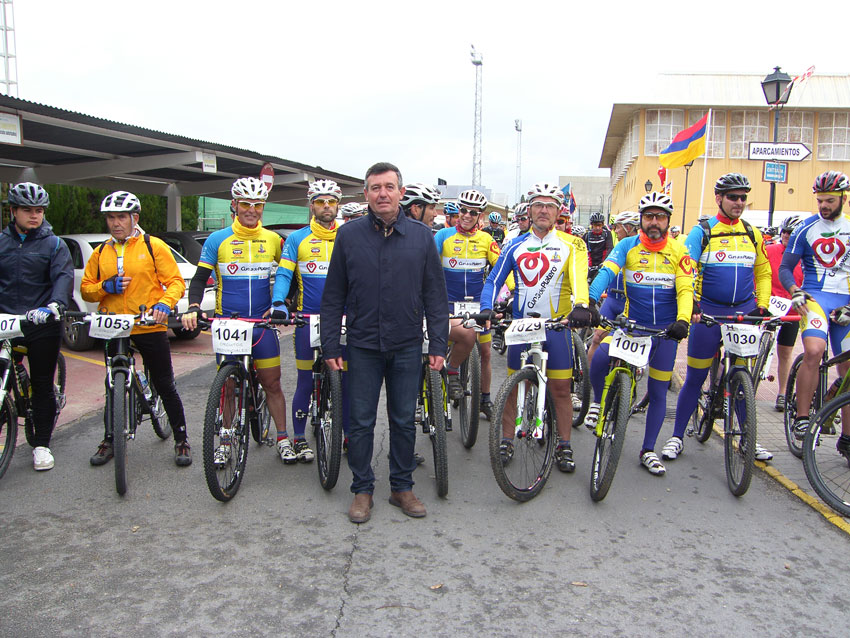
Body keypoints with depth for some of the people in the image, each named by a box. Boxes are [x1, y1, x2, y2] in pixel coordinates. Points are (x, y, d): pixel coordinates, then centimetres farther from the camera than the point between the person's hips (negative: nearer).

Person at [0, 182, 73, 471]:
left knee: (43, 386, 4)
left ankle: (41, 444, 15)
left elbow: (64, 277, -11)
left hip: (43, 326, -2)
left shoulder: (54, 244, 2)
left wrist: (54, 306, -29)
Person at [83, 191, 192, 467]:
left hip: (150, 327, -4)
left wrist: (164, 303, -24)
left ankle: (181, 439, 13)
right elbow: (86, 288, 11)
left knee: (165, 385, 2)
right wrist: (106, 287, -9)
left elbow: (176, 281, -5)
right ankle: (109, 440, 29)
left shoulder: (154, 246, -3)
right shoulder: (101, 252, 10)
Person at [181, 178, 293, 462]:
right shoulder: (217, 240, 1)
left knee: (272, 383, 2)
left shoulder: (273, 239, 6)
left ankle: (283, 439, 14)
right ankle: (226, 441, 21)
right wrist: (193, 308, -17)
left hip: (263, 323, 1)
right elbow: (200, 277, 0)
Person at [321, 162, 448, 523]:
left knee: (404, 421, 11)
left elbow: (435, 295, 4)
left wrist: (438, 344, -1)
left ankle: (402, 487, 26)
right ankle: (362, 490, 23)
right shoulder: (349, 235, 1)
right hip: (363, 345, 0)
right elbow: (333, 296, 4)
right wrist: (330, 346, 0)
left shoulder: (421, 236, 3)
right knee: (361, 422, 7)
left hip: (407, 347, 1)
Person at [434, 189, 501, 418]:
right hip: (449, 305, -3)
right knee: (467, 334, -32)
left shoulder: (486, 240, 2)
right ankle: (452, 373, -5)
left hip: (478, 304, 3)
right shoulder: (444, 235, -4)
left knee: (485, 352, 9)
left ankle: (485, 399, 28)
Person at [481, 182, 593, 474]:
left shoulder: (571, 244, 1)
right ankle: (506, 440, 20)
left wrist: (581, 305, -34)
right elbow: (494, 280, 5)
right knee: (514, 385, 7)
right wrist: (486, 309, -12)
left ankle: (563, 446, 16)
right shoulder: (515, 246, 8)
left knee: (561, 388, 2)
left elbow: (579, 277, -15)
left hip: (556, 326, -1)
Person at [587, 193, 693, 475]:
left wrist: (682, 320, -30)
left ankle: (648, 451, 23)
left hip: (666, 329, 1)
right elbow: (606, 272, -19)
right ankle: (599, 401, 2)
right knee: (599, 358, -30)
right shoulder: (628, 245, -4)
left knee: (658, 391, 7)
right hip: (631, 324, -1)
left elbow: (686, 290, -10)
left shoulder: (678, 251, -2)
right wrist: (589, 301, -38)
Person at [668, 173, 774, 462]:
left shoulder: (753, 233, 10)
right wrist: (690, 304, -23)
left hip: (745, 312, 3)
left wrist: (762, 305, 4)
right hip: (709, 312, -3)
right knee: (695, 377, 2)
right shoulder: (702, 231, -2)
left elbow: (763, 272, 16)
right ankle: (677, 437, 12)